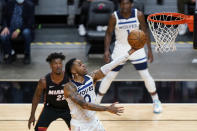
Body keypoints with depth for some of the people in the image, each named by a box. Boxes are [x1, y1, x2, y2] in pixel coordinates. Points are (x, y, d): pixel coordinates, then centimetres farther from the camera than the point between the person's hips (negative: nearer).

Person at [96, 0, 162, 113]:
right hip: (120, 48, 0)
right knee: (109, 76, 1)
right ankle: (97, 101, 14)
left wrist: (149, 50, -2)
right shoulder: (115, 17, -16)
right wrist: (106, 50, -16)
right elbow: (109, 33, -5)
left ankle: (156, 101, 19)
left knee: (146, 75, 1)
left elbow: (145, 31, -2)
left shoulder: (138, 15, -14)